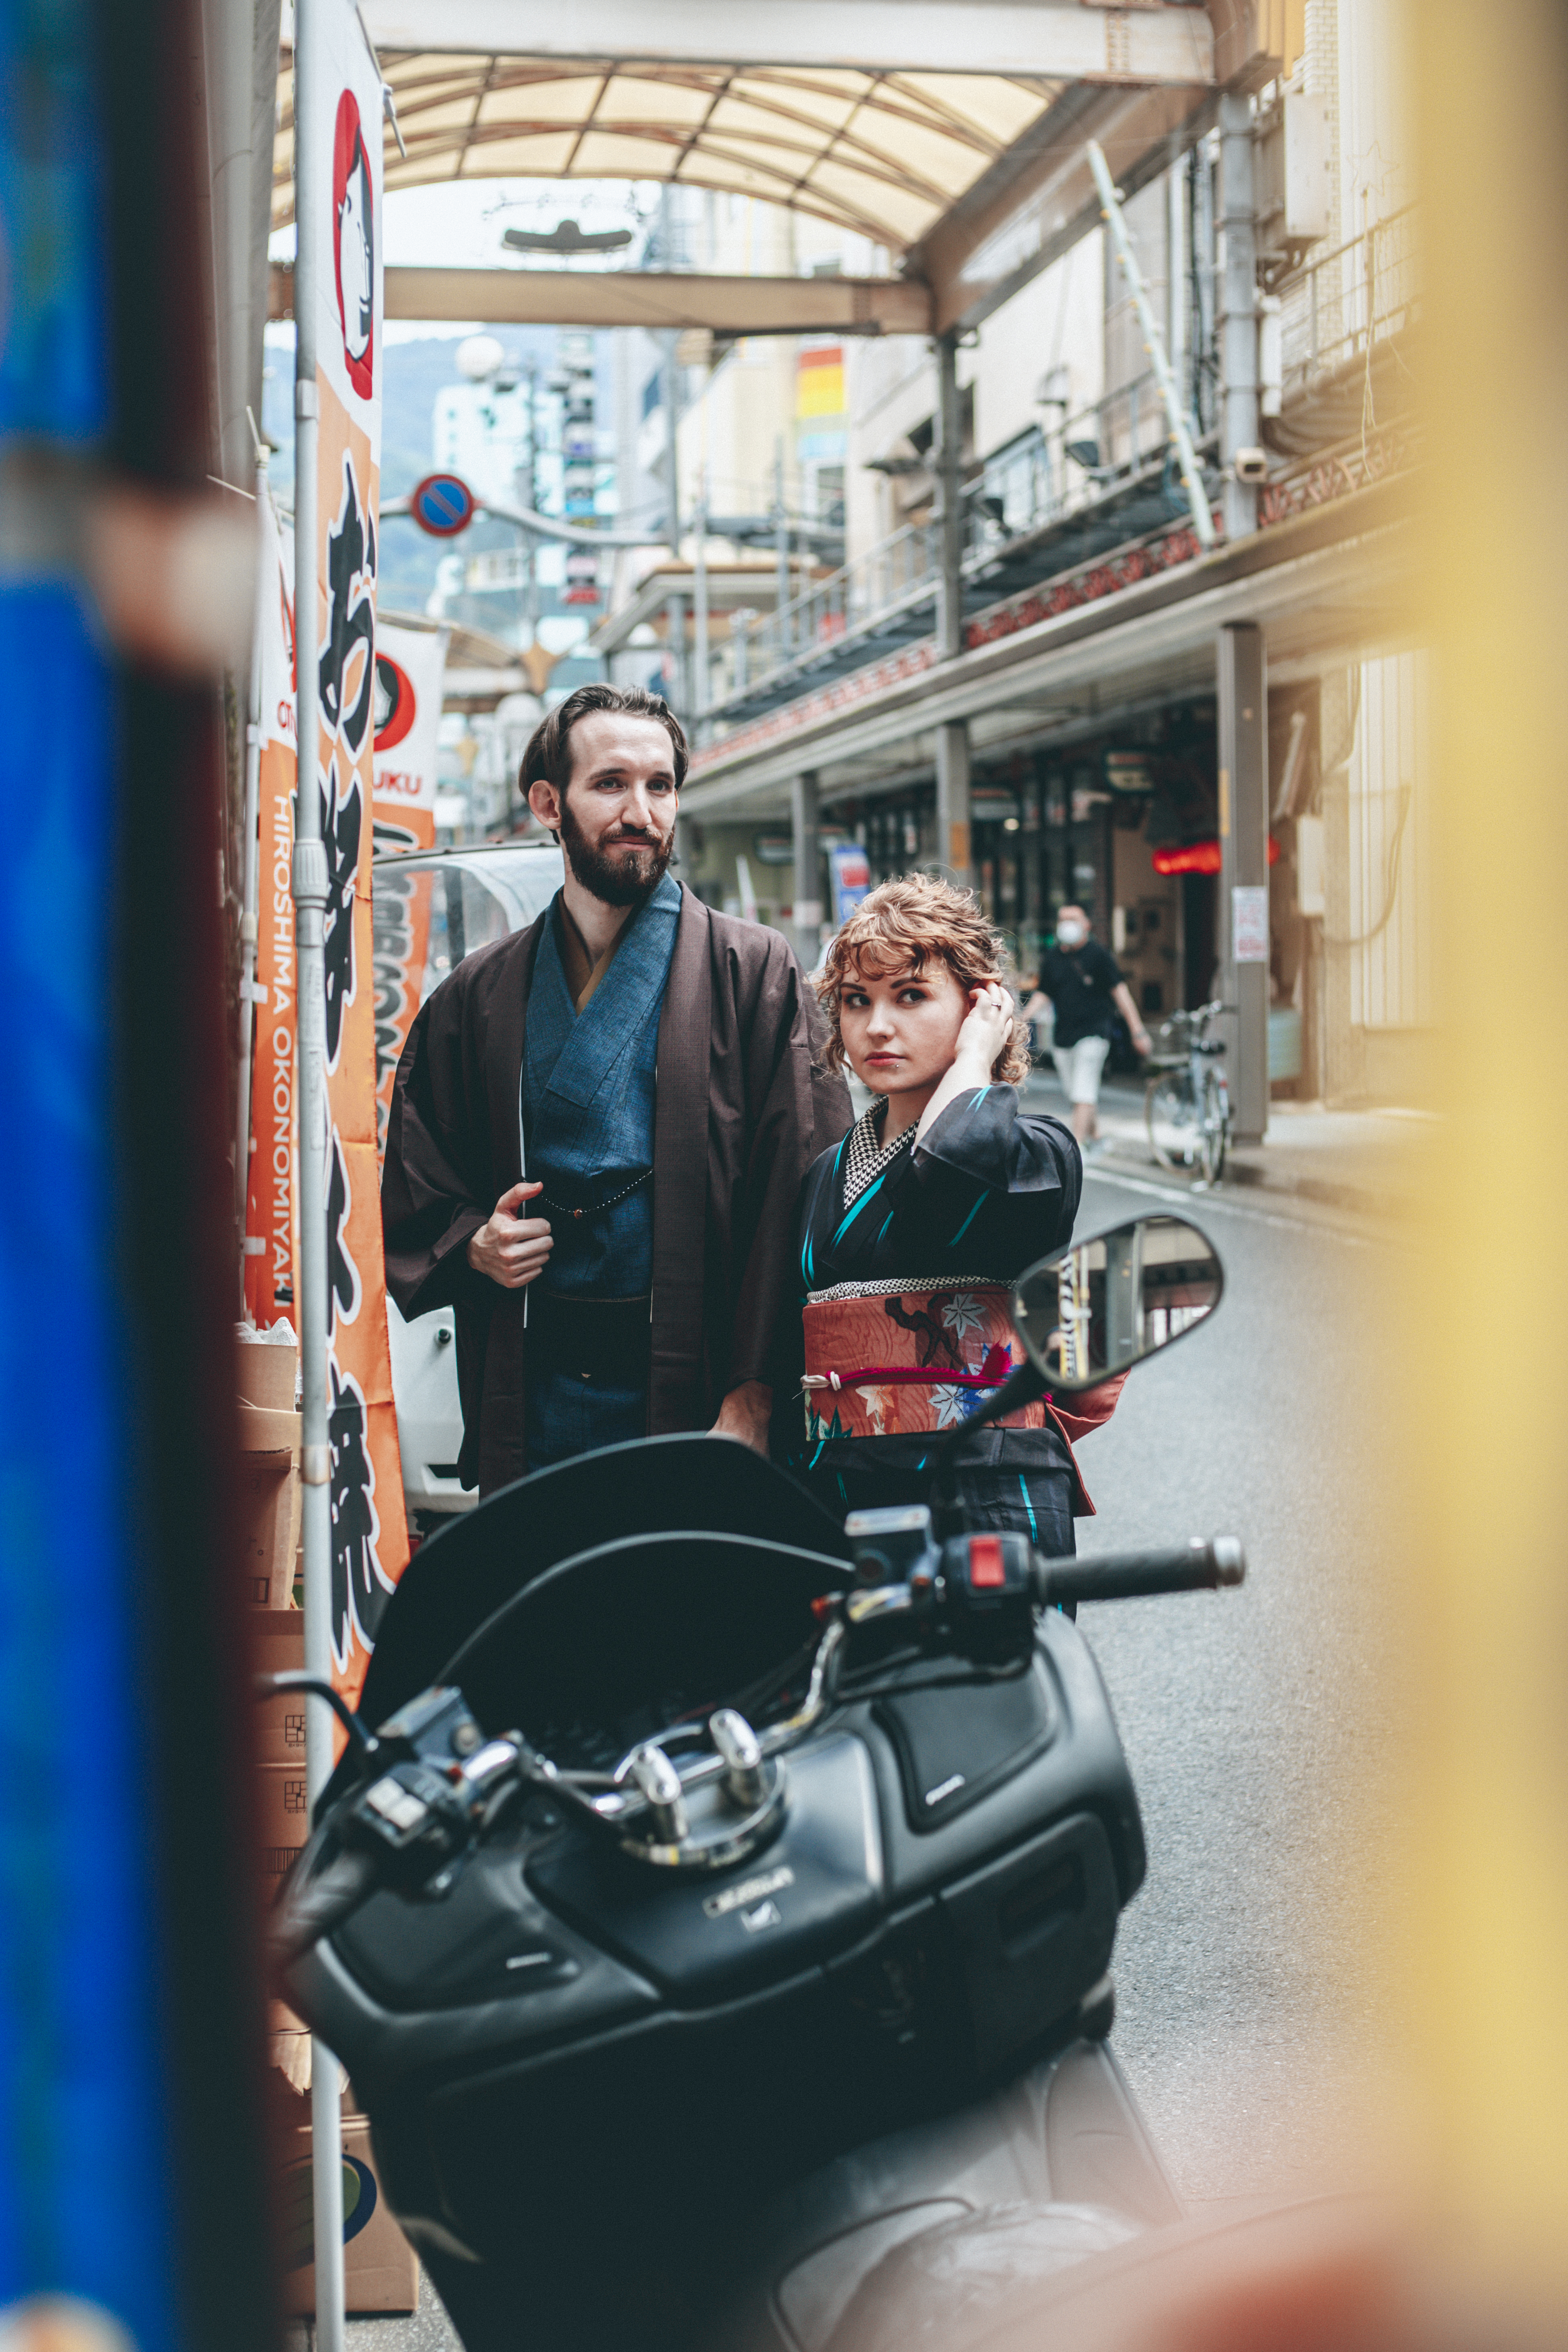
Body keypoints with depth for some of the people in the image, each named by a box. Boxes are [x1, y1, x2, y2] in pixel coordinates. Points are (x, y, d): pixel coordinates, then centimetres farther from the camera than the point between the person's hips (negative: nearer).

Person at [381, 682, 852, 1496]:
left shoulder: (756, 974, 1)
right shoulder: (474, 998, 11)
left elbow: (803, 1199, -6)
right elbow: (413, 1200, 18)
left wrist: (756, 1391, -14)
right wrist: (472, 1246, -4)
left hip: (698, 1393, -3)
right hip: (529, 1408, 3)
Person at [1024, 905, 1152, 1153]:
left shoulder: (1099, 955, -4)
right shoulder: (1051, 958, 9)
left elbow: (1119, 990, -5)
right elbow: (1042, 994, 16)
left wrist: (1137, 1030, -10)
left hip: (1093, 1032, -5)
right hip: (1062, 1036, 5)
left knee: (1083, 1092, -13)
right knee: (1073, 1093, 9)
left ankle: (1078, 1146, -15)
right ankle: (1095, 1135, 27)